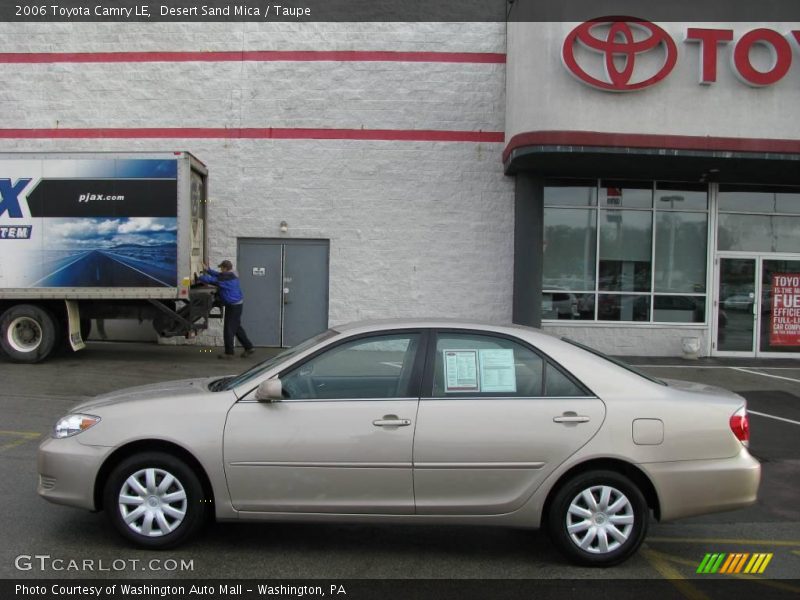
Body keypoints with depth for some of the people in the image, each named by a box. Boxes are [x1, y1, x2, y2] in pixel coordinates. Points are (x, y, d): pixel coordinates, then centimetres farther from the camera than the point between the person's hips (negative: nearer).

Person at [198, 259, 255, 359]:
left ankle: (229, 353, 7)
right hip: (237, 303, 10)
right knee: (237, 327, 19)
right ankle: (249, 347, 23)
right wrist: (208, 270, 19)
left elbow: (211, 280, -18)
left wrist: (199, 277, -1)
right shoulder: (232, 275, 8)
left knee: (228, 329, -1)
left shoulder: (226, 278, -20)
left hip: (233, 305, -10)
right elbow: (218, 275, 21)